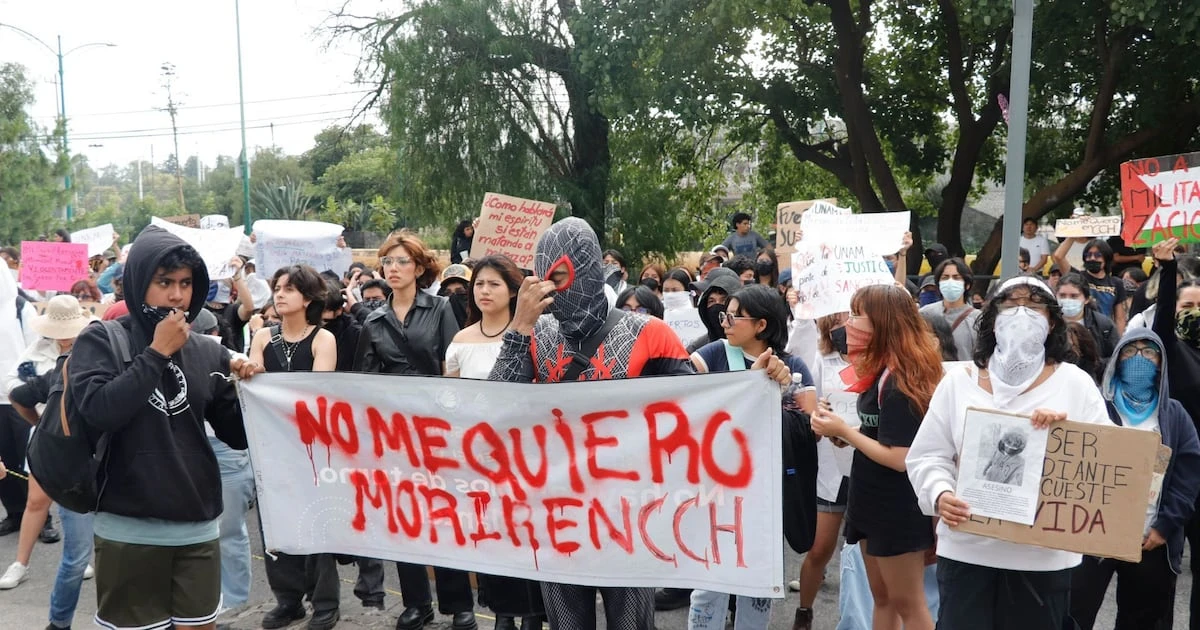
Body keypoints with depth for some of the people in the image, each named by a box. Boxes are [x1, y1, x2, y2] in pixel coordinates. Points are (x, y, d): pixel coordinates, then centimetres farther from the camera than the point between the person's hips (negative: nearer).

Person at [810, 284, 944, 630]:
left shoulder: (897, 380, -22)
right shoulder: (883, 372, 6)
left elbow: (901, 458, -24)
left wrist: (844, 431, -18)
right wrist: (838, 428, -1)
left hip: (897, 508, -10)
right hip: (875, 501, 10)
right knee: (882, 598, 18)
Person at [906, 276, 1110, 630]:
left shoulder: (1074, 383, 2)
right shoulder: (958, 381, 4)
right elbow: (926, 457, 3)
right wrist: (940, 495, -16)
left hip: (1045, 557, 0)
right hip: (966, 551, 0)